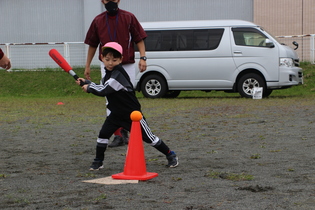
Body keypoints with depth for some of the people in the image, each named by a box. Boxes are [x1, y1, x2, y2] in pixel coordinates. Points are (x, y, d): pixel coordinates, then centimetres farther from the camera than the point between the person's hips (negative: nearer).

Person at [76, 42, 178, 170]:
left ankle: (170, 155, 14)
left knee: (148, 137, -1)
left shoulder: (118, 75, -23)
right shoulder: (109, 73, 7)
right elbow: (101, 89, 19)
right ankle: (98, 161, 6)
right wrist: (86, 82, 9)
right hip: (116, 113, 8)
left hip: (132, 113, -8)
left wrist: (88, 87, -11)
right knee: (103, 134, -6)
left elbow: (103, 91, -26)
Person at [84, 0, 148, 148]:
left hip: (127, 66, -1)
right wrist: (87, 66, 10)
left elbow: (139, 39, -1)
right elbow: (92, 45, 11)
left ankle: (124, 131, 22)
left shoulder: (129, 18, -1)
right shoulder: (98, 21, 4)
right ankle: (118, 136, -1)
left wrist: (143, 57, -15)